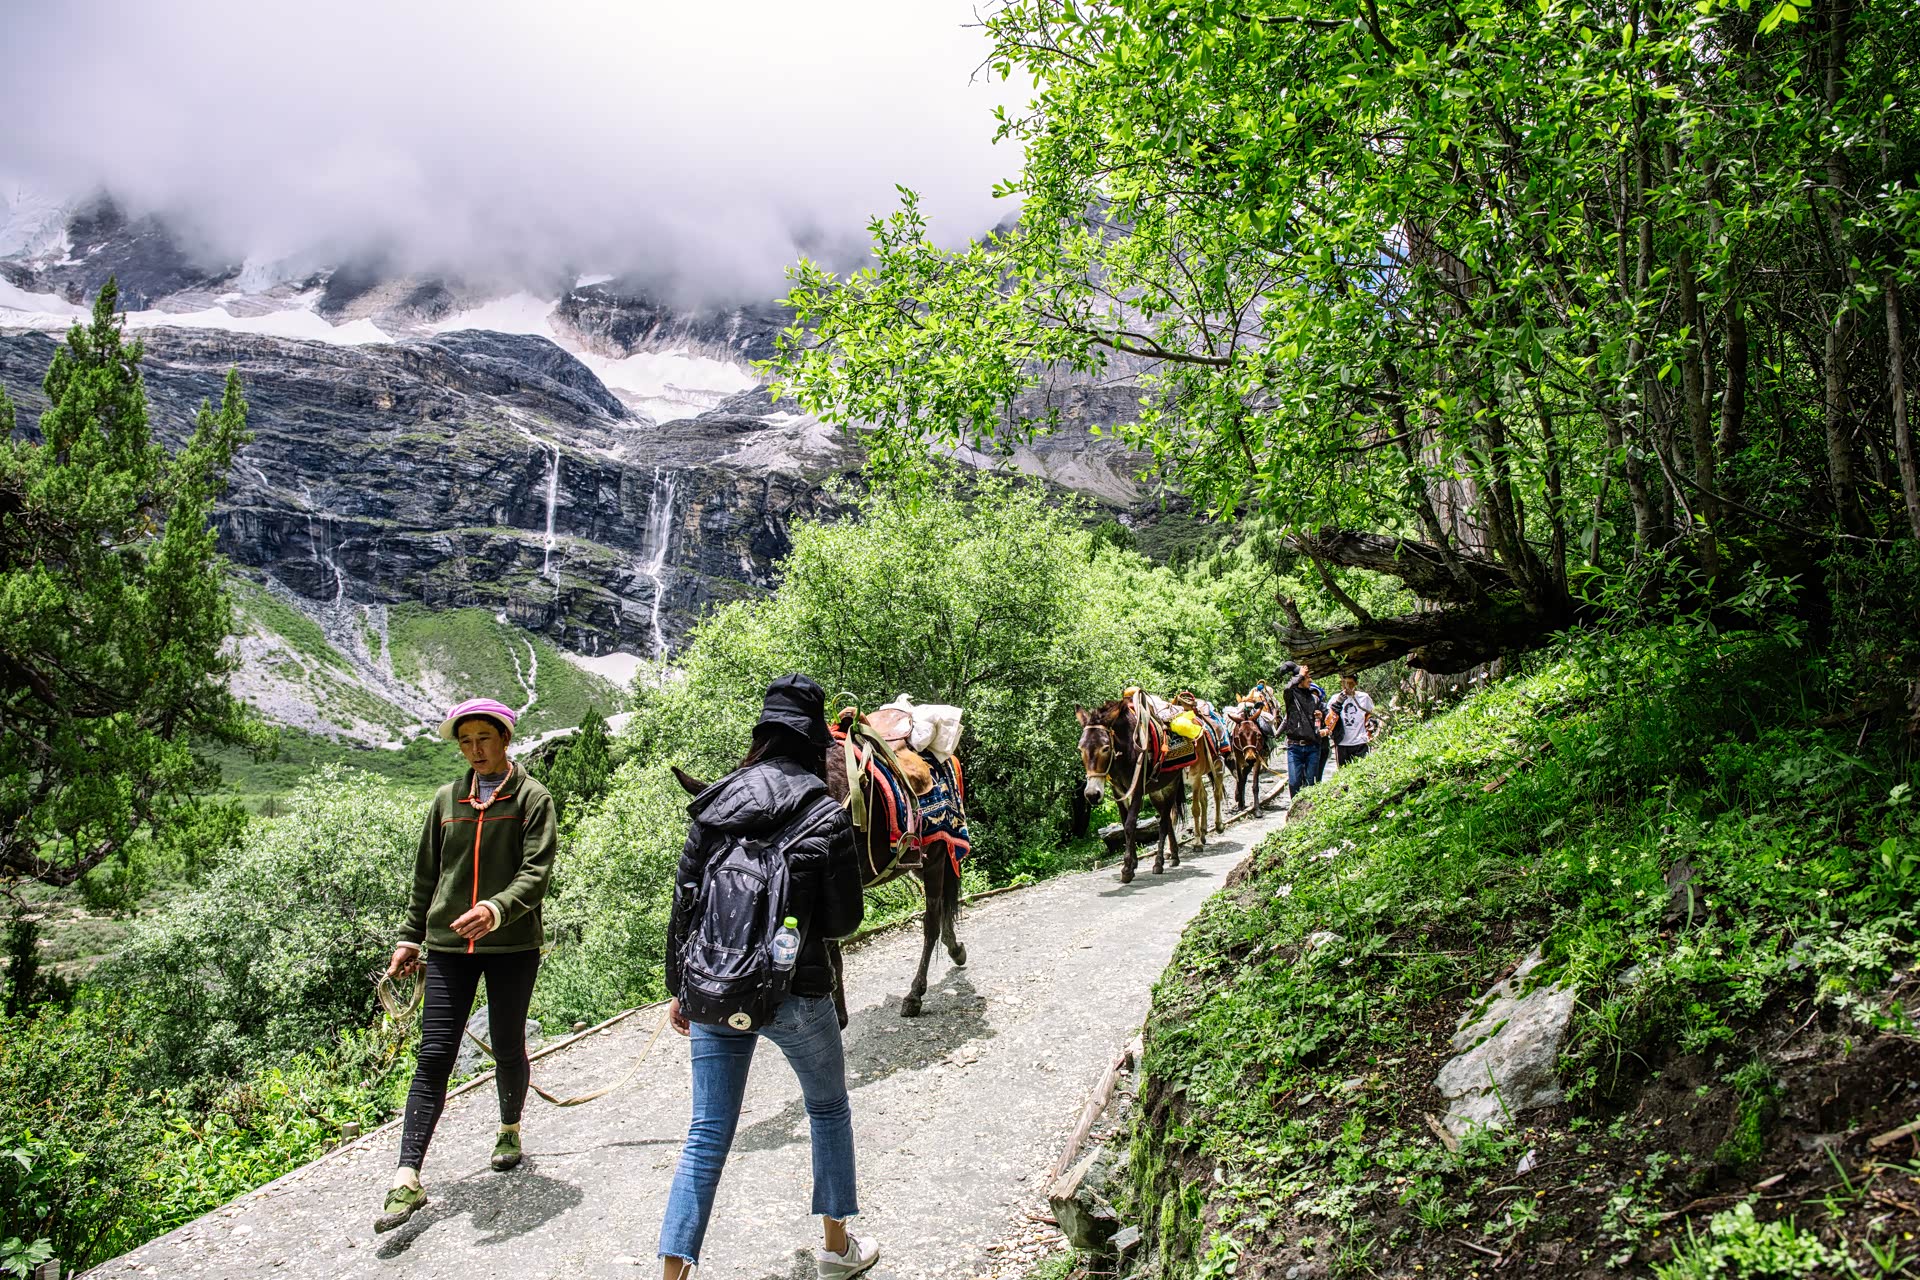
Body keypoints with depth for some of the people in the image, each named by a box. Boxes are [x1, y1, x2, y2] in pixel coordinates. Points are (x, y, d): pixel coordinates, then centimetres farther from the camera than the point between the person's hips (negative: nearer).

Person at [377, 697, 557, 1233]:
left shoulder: (533, 799, -1)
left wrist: (496, 909, -29)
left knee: (508, 1048, 10)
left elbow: (536, 874, -12)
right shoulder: (446, 800, 11)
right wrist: (410, 937, 14)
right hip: (448, 946, 2)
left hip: (513, 945, -2)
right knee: (434, 1057, -4)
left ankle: (510, 1129, 37)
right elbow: (426, 876, 17)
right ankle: (408, 1180, -4)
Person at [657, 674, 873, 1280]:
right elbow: (845, 918, -4)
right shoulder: (825, 815, -9)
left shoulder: (715, 804, 1)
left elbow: (683, 904, 4)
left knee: (706, 1136, 10)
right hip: (795, 993, -3)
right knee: (829, 1112, 20)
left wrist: (679, 987, 13)